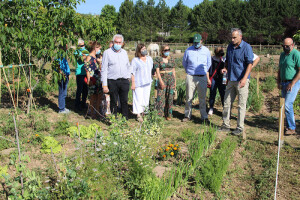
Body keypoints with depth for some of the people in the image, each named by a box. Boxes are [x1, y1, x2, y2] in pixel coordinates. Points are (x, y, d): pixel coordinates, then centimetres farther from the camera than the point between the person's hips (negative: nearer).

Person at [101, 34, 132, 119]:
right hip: (112, 82, -3)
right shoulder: (107, 52, -1)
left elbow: (128, 66, 24)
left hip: (124, 81, 4)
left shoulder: (124, 52, 12)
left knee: (125, 101, 7)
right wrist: (104, 85, -8)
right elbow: (104, 70, -3)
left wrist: (129, 76, 10)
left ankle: (125, 119, 17)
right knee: (113, 102, 4)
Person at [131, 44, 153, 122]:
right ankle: (138, 115, 2)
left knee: (146, 98, 8)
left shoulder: (149, 59, 13)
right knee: (138, 98, -5)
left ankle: (143, 111, 22)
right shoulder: (135, 60, -3)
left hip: (147, 83, 5)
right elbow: (132, 73, -6)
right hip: (138, 83, -5)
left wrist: (151, 79, 17)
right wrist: (133, 83, -11)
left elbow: (151, 70, 21)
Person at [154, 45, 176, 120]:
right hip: (162, 79, -3)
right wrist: (161, 81, -15)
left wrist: (175, 81, 10)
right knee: (161, 97, -7)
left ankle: (168, 115, 13)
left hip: (171, 79, 3)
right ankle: (158, 115, -1)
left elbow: (173, 71, 13)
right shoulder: (157, 59, 1)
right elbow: (157, 71, -6)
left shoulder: (172, 59, 11)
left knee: (170, 97, 4)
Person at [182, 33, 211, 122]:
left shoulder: (206, 51, 7)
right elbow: (184, 63, 17)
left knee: (202, 98, 5)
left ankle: (204, 117, 13)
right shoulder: (188, 50, 4)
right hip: (191, 77, 0)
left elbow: (209, 64, 18)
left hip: (202, 77, 1)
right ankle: (187, 115, 14)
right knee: (189, 98, 2)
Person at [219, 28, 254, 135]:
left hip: (242, 80, -6)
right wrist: (225, 68, 2)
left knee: (241, 105, 1)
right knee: (227, 103, 8)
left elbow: (250, 64, -14)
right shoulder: (230, 46, 11)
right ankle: (226, 125, 18)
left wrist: (244, 79, -25)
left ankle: (240, 128, 10)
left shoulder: (246, 47, -9)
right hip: (231, 79, 7)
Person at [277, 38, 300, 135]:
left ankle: (292, 128, -3)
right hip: (284, 83, 8)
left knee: (287, 105, -13)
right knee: (286, 105, 11)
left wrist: (292, 83, -18)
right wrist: (278, 82, 13)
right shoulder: (282, 54, 14)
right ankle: (289, 126, 21)